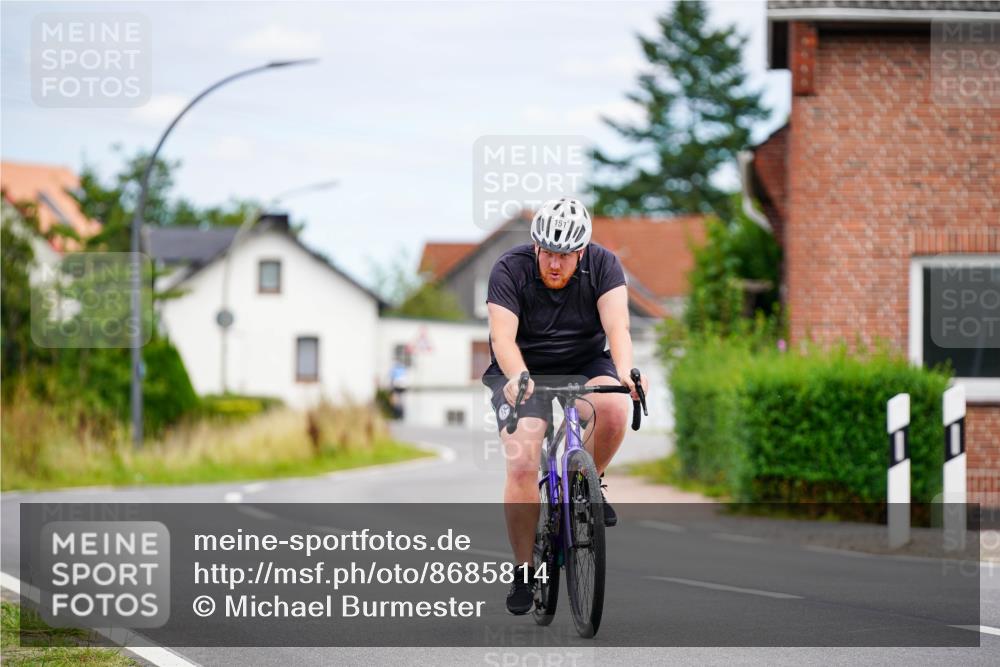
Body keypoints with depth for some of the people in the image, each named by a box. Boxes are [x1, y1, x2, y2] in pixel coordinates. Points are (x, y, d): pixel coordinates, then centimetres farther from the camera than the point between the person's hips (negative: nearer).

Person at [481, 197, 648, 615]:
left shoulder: (602, 265, -12)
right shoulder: (509, 270, -17)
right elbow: (503, 337, -28)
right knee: (521, 466, -20)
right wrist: (518, 378, -49)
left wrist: (625, 371, -45)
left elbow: (616, 324, -25)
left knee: (614, 410, -33)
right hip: (523, 371, -1)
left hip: (585, 366, 1)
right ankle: (524, 571, -7)